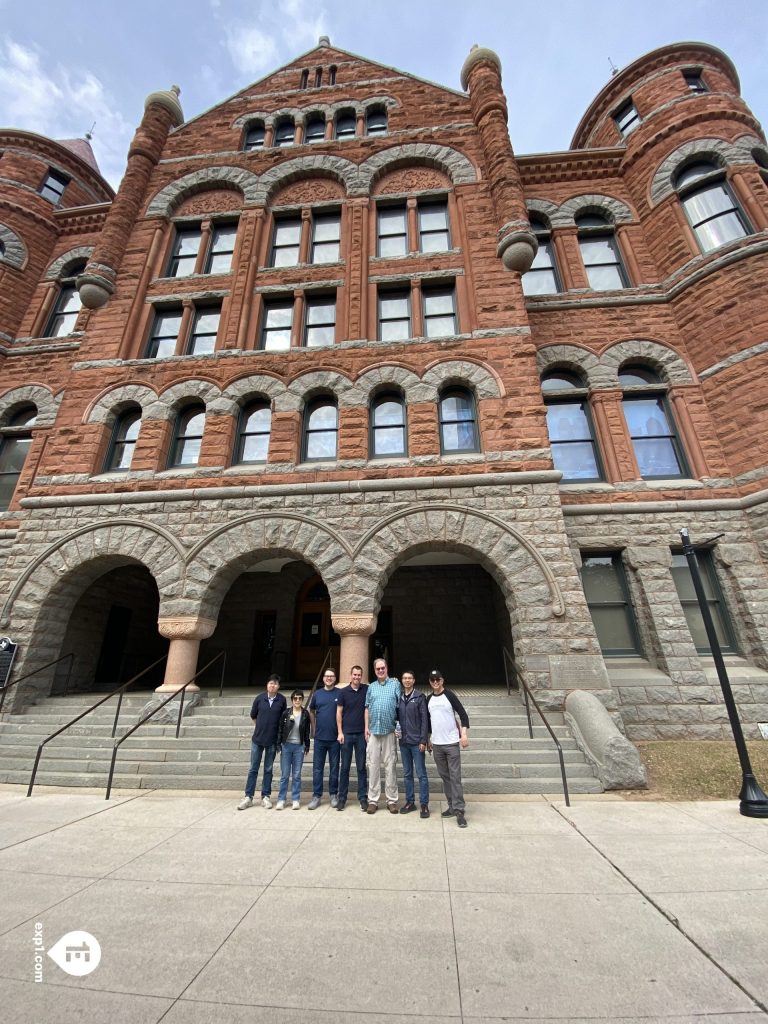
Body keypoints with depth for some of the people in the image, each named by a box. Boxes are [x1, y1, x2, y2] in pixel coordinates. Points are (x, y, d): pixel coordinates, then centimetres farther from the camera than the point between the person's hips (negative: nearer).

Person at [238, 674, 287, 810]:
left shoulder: (282, 700, -9)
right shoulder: (259, 698, -7)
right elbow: (253, 716, 8)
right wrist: (261, 727, 10)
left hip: (273, 740, 0)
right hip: (257, 739, 1)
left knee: (268, 769, 11)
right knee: (253, 769, 8)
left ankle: (266, 796, 22)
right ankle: (248, 797, 20)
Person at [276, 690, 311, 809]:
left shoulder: (305, 714, -2)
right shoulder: (286, 712, -4)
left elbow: (307, 731, 4)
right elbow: (280, 729, 2)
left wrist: (307, 746, 4)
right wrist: (279, 744, 0)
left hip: (299, 746, 0)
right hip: (286, 745, 0)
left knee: (297, 775, 7)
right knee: (284, 775, 6)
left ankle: (296, 799, 17)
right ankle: (281, 799, 17)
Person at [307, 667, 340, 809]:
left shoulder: (340, 694, -5)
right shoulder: (317, 694, 4)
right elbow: (311, 711, 16)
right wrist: (314, 728, 10)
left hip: (335, 737, -2)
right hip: (319, 737, 2)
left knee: (334, 767, 10)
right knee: (317, 768, 7)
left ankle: (333, 794, 24)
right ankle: (316, 796, 19)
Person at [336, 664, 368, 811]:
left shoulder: (366, 689, 0)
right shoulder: (343, 692, -2)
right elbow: (339, 713, 1)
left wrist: (367, 728, -6)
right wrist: (340, 732, -4)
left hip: (361, 734, 0)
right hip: (347, 734, 0)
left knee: (361, 767, 8)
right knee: (345, 767, 8)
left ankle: (363, 797, 18)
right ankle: (342, 798, 20)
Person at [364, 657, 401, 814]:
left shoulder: (395, 683, 0)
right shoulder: (371, 687, 10)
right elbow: (367, 708, 12)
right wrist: (366, 727, 6)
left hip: (389, 730, -3)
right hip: (373, 730, 3)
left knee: (390, 765, 4)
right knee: (373, 765, 6)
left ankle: (392, 800, 16)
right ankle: (373, 800, 16)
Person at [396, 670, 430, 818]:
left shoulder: (419, 696, -7)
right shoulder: (399, 697, 6)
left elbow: (424, 719, -9)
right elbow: (397, 716, 14)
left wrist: (423, 740, -12)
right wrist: (396, 729, -2)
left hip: (417, 741, -4)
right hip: (403, 741, 5)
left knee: (421, 773, 2)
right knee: (407, 773, 14)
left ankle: (424, 804, 14)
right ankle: (410, 801, 26)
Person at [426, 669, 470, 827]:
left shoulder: (449, 695, -8)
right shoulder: (429, 699, 7)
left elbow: (463, 714, -10)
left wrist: (464, 734, -19)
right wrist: (428, 739, 18)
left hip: (452, 743, -5)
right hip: (437, 744, 5)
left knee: (455, 777, -3)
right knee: (444, 777, 12)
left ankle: (459, 811, 3)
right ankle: (452, 806, 24)